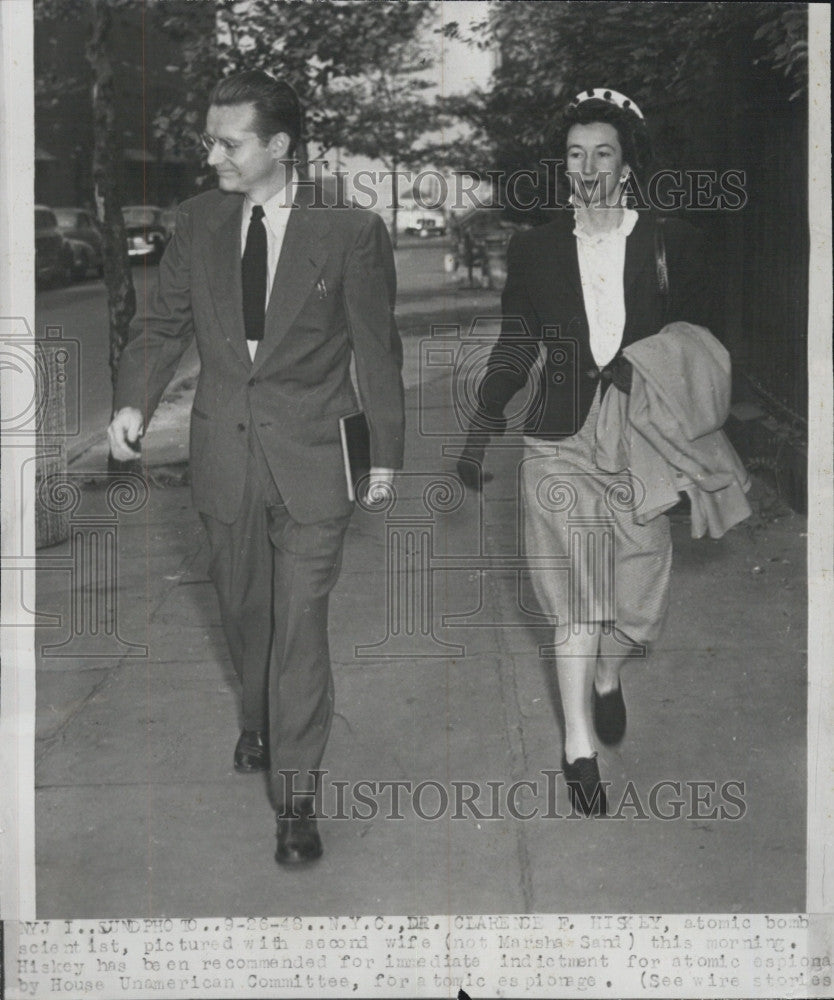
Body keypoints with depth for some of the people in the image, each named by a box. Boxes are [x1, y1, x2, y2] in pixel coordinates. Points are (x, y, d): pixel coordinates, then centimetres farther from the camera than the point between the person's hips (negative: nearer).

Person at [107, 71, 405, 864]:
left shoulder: (350, 230, -9)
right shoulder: (198, 220, 1)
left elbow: (376, 345, -2)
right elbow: (165, 323, 7)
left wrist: (385, 448, 2)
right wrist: (134, 402, -9)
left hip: (309, 455, -4)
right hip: (224, 449, 4)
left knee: (299, 623, -4)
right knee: (243, 608, 19)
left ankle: (295, 795, 6)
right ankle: (260, 723, 45)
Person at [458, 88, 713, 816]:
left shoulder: (671, 245, 4)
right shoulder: (535, 250, 7)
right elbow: (515, 349, 11)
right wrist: (482, 425, 5)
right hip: (561, 442, 0)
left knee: (638, 598, 4)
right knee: (576, 602, 0)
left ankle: (608, 675, 38)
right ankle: (580, 747, 12)